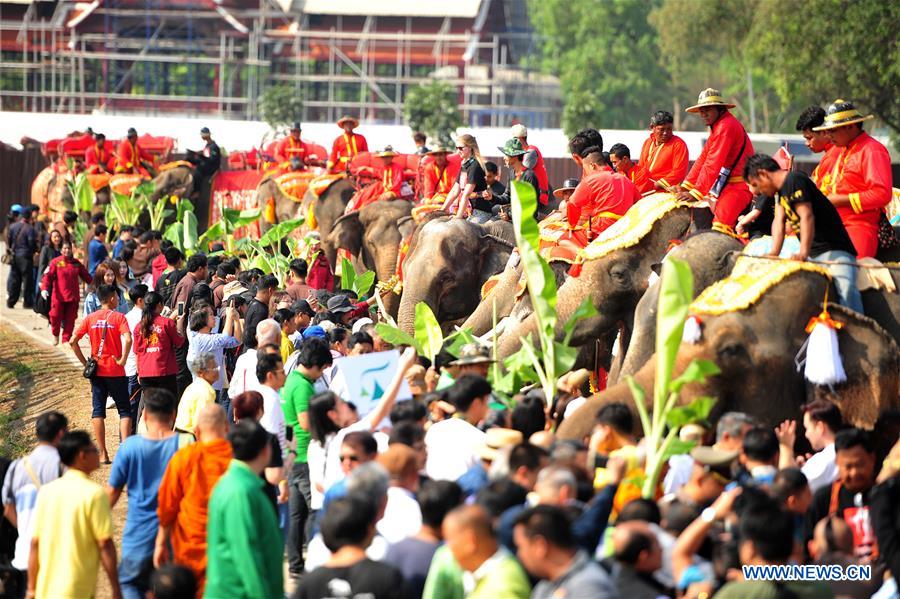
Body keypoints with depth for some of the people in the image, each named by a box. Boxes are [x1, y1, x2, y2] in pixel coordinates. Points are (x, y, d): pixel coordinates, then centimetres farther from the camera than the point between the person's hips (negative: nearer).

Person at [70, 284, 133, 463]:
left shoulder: (90, 318, 3)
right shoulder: (118, 317, -7)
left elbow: (73, 342, -2)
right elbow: (128, 339, -24)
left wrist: (84, 362, 5)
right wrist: (123, 360, -12)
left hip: (97, 371, 3)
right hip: (116, 372, -3)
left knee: (98, 411, 8)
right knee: (124, 410, 7)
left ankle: (103, 454, 5)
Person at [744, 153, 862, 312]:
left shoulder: (794, 181, -13)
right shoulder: (781, 188, 16)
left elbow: (807, 216, -23)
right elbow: (779, 220, 7)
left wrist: (803, 252, -33)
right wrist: (774, 253, -7)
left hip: (834, 250, -11)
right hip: (814, 254, 11)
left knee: (845, 289, -27)